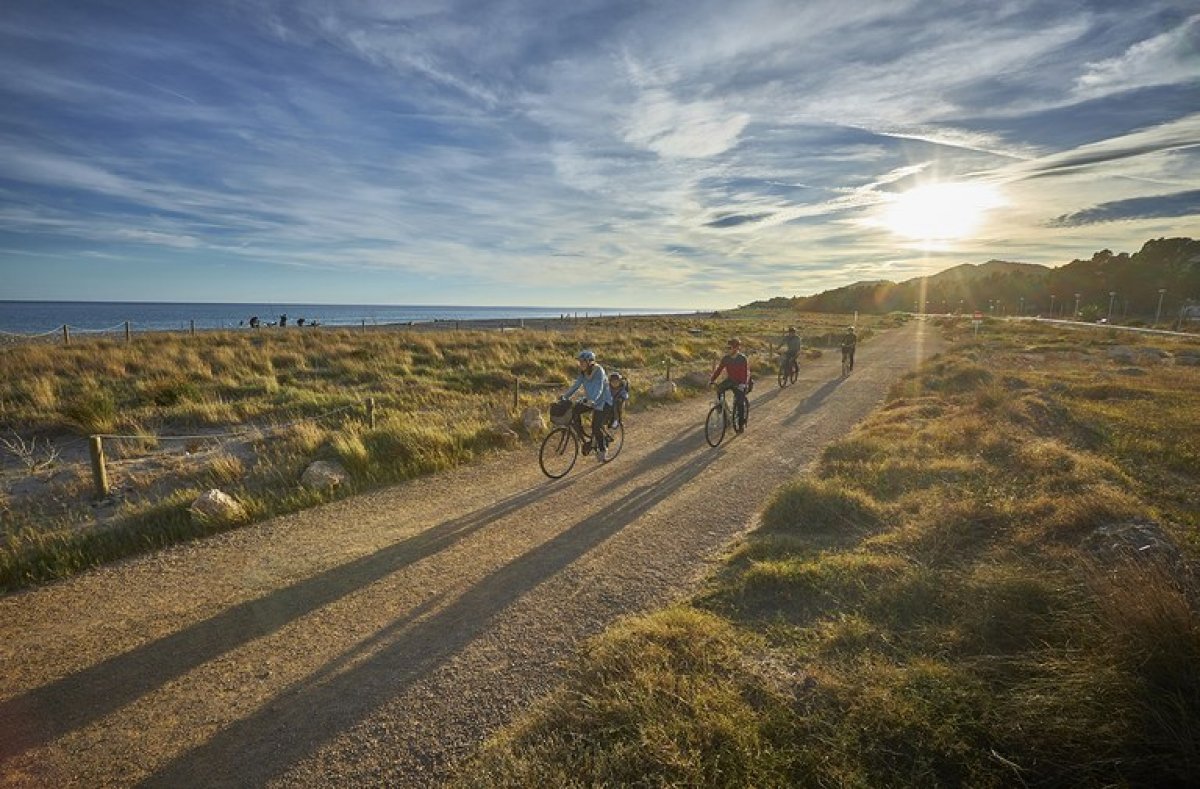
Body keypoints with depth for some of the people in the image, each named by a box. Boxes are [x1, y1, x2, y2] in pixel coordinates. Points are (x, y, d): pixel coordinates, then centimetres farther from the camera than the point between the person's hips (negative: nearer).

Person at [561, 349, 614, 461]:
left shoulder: (599, 371, -23)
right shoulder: (583, 372, -3)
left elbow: (599, 389, -33)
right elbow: (576, 385, -1)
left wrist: (592, 400, -50)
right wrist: (565, 396, -13)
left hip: (602, 401, -6)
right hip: (589, 400, 7)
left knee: (596, 427, -14)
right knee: (574, 410, -17)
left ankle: (603, 450, 11)